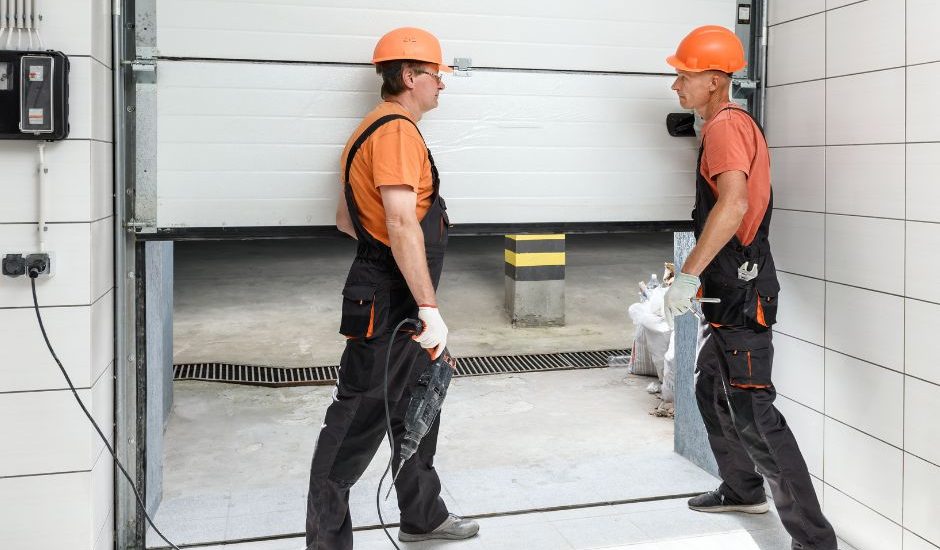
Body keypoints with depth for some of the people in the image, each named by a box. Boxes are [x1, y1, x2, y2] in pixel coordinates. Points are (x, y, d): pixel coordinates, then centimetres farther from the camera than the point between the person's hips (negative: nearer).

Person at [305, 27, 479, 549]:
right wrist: (430, 308, -27)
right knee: (358, 421, -3)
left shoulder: (377, 129, 18)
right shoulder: (398, 131, -16)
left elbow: (346, 219, 22)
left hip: (403, 306, 11)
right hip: (388, 302, -11)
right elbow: (402, 224, -26)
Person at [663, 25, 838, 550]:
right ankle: (743, 490, 39)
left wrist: (688, 275, -32)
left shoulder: (725, 126, -15)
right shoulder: (737, 124, 18)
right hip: (733, 291, 11)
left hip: (740, 295, -11)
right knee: (711, 391, 23)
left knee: (752, 414, -10)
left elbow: (733, 204, -33)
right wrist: (699, 273, 28)